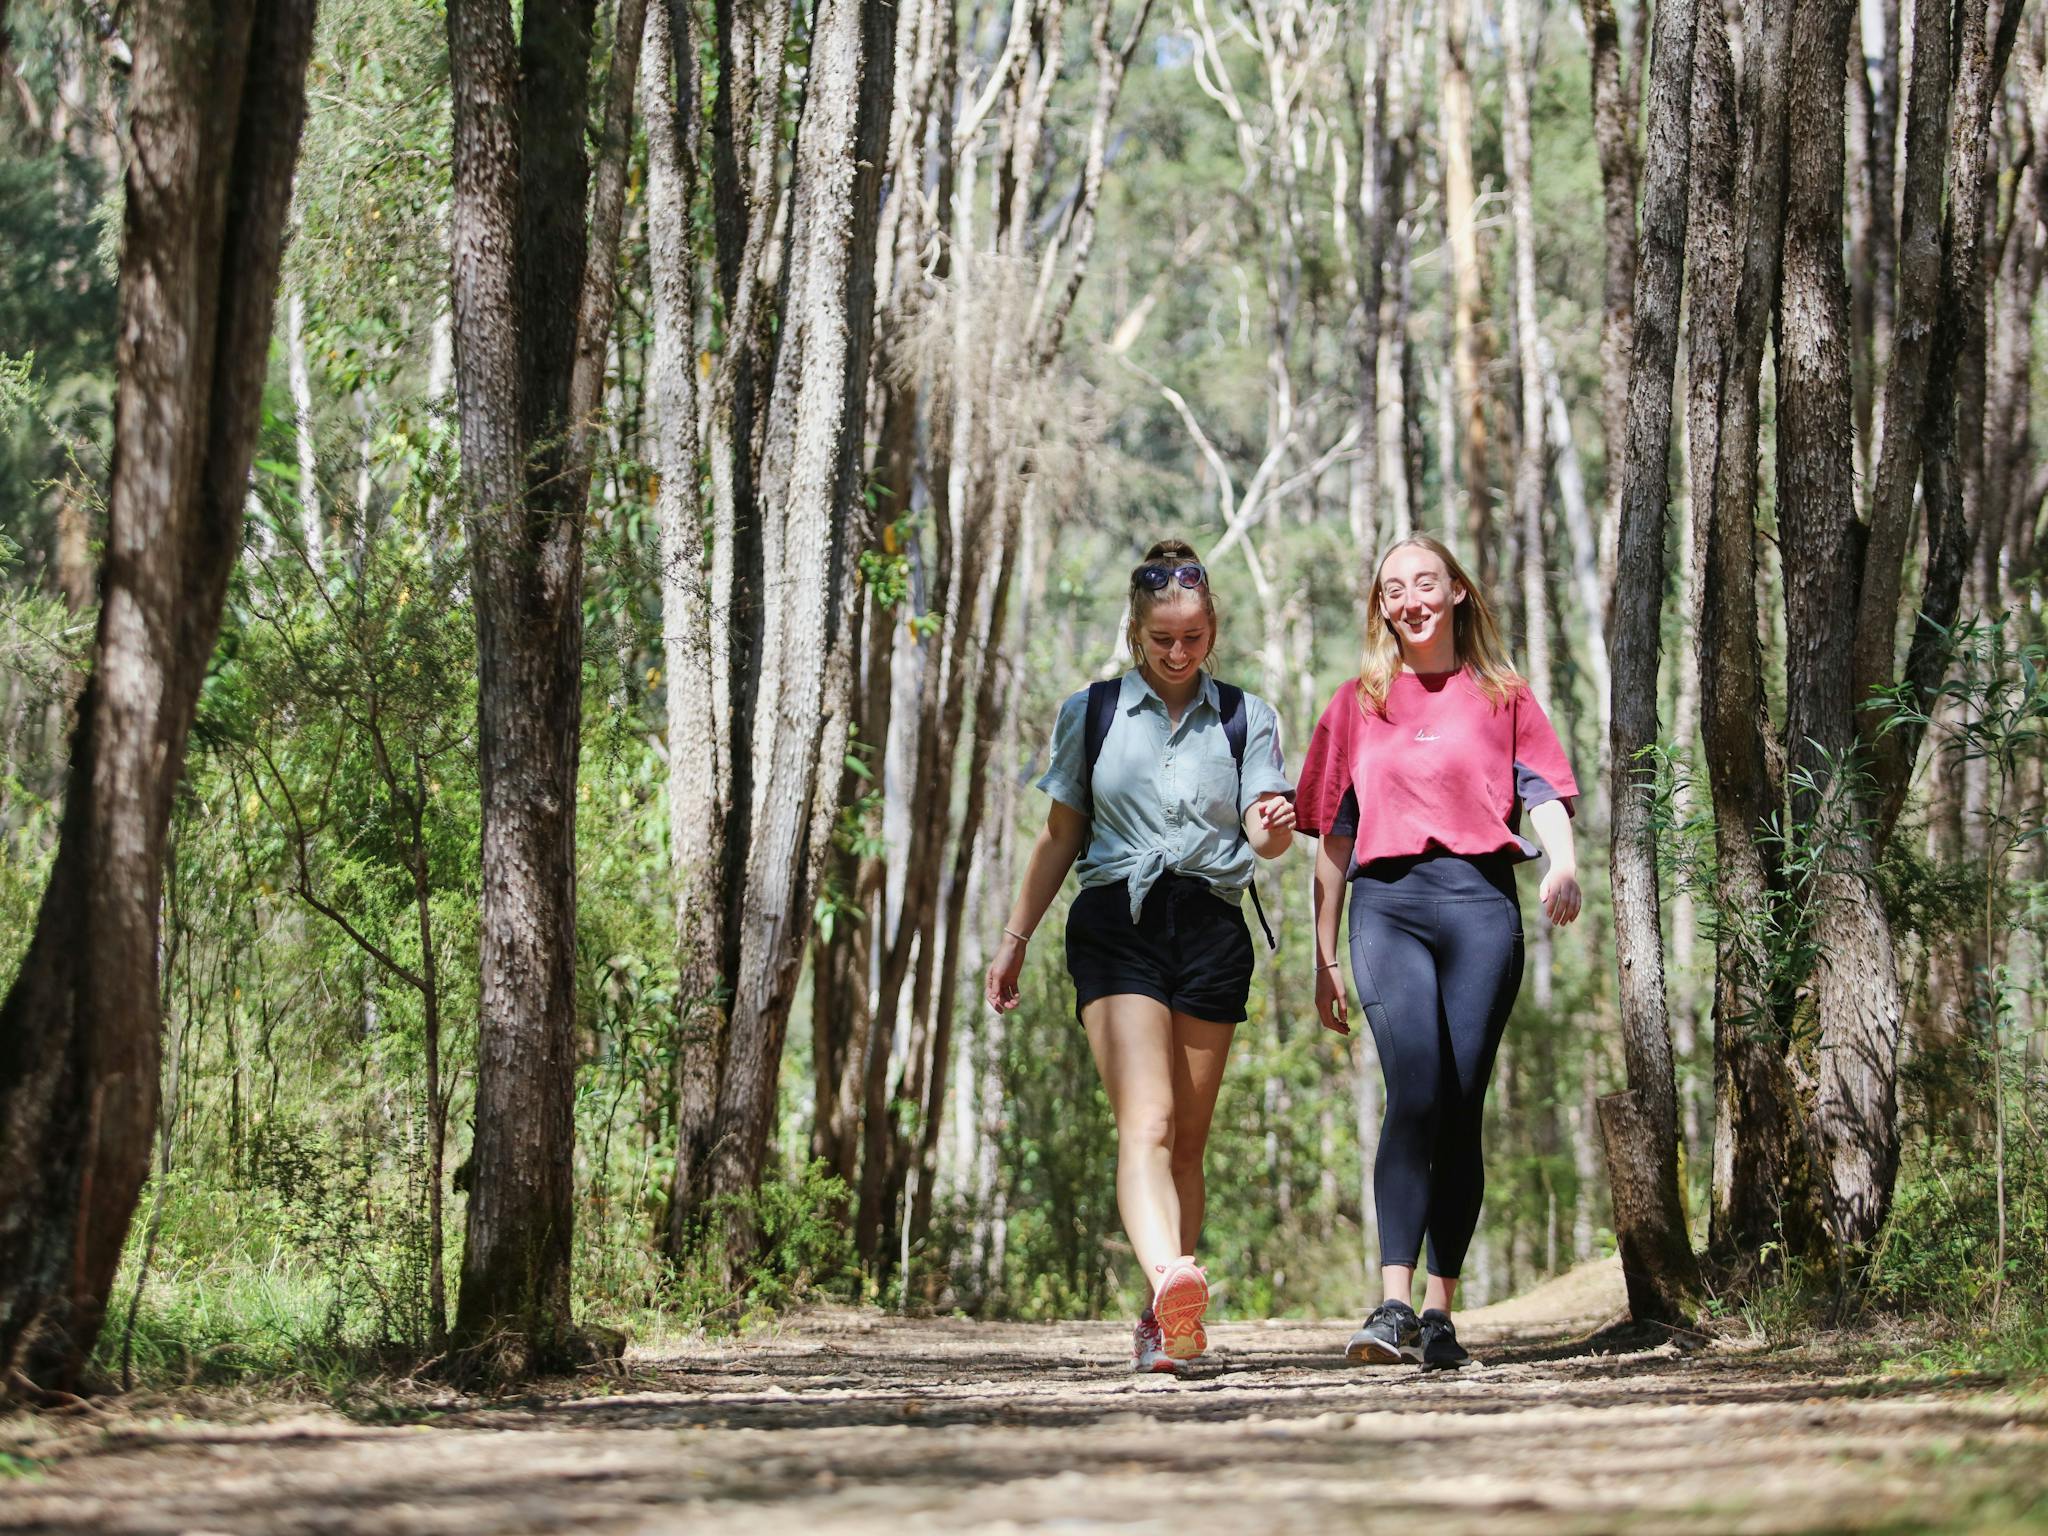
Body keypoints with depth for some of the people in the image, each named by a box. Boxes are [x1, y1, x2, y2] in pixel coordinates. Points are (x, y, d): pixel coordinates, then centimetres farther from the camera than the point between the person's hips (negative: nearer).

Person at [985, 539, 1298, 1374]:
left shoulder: (1245, 719, 13)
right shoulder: (1090, 713, 13)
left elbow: (1263, 836, 4)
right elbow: (1060, 835, 17)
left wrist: (1273, 828, -20)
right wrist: (1014, 937, 12)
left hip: (1210, 926, 2)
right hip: (1115, 921, -2)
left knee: (1186, 1137, 3)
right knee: (1145, 1119, -20)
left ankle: (1164, 1321, 9)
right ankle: (1171, 1281, -41)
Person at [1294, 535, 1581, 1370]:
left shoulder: (1503, 697, 16)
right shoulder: (1357, 703, 18)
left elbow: (1544, 793, 5)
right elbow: (1332, 837, 19)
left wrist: (1564, 862, -18)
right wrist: (1324, 959, 15)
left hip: (1480, 902, 1)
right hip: (1386, 903, 0)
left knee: (1461, 1109, -2)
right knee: (1416, 1093, -19)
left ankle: (1439, 1311, 4)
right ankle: (1392, 1306, -24)